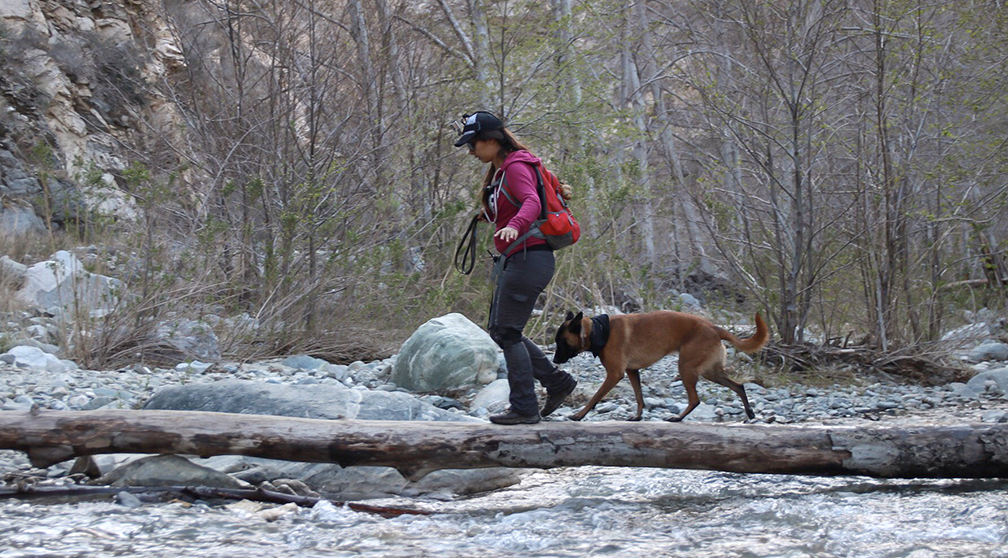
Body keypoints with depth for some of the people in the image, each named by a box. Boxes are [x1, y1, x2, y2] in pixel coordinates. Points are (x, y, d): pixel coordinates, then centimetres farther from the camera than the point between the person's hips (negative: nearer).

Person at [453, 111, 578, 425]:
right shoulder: (499, 172, 18)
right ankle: (557, 381, 15)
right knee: (498, 331, 12)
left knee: (507, 333, -8)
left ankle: (524, 409, -3)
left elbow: (532, 202, -31)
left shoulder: (516, 167, -12)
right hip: (515, 260, 10)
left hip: (529, 258, -10)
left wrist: (514, 227, -47)